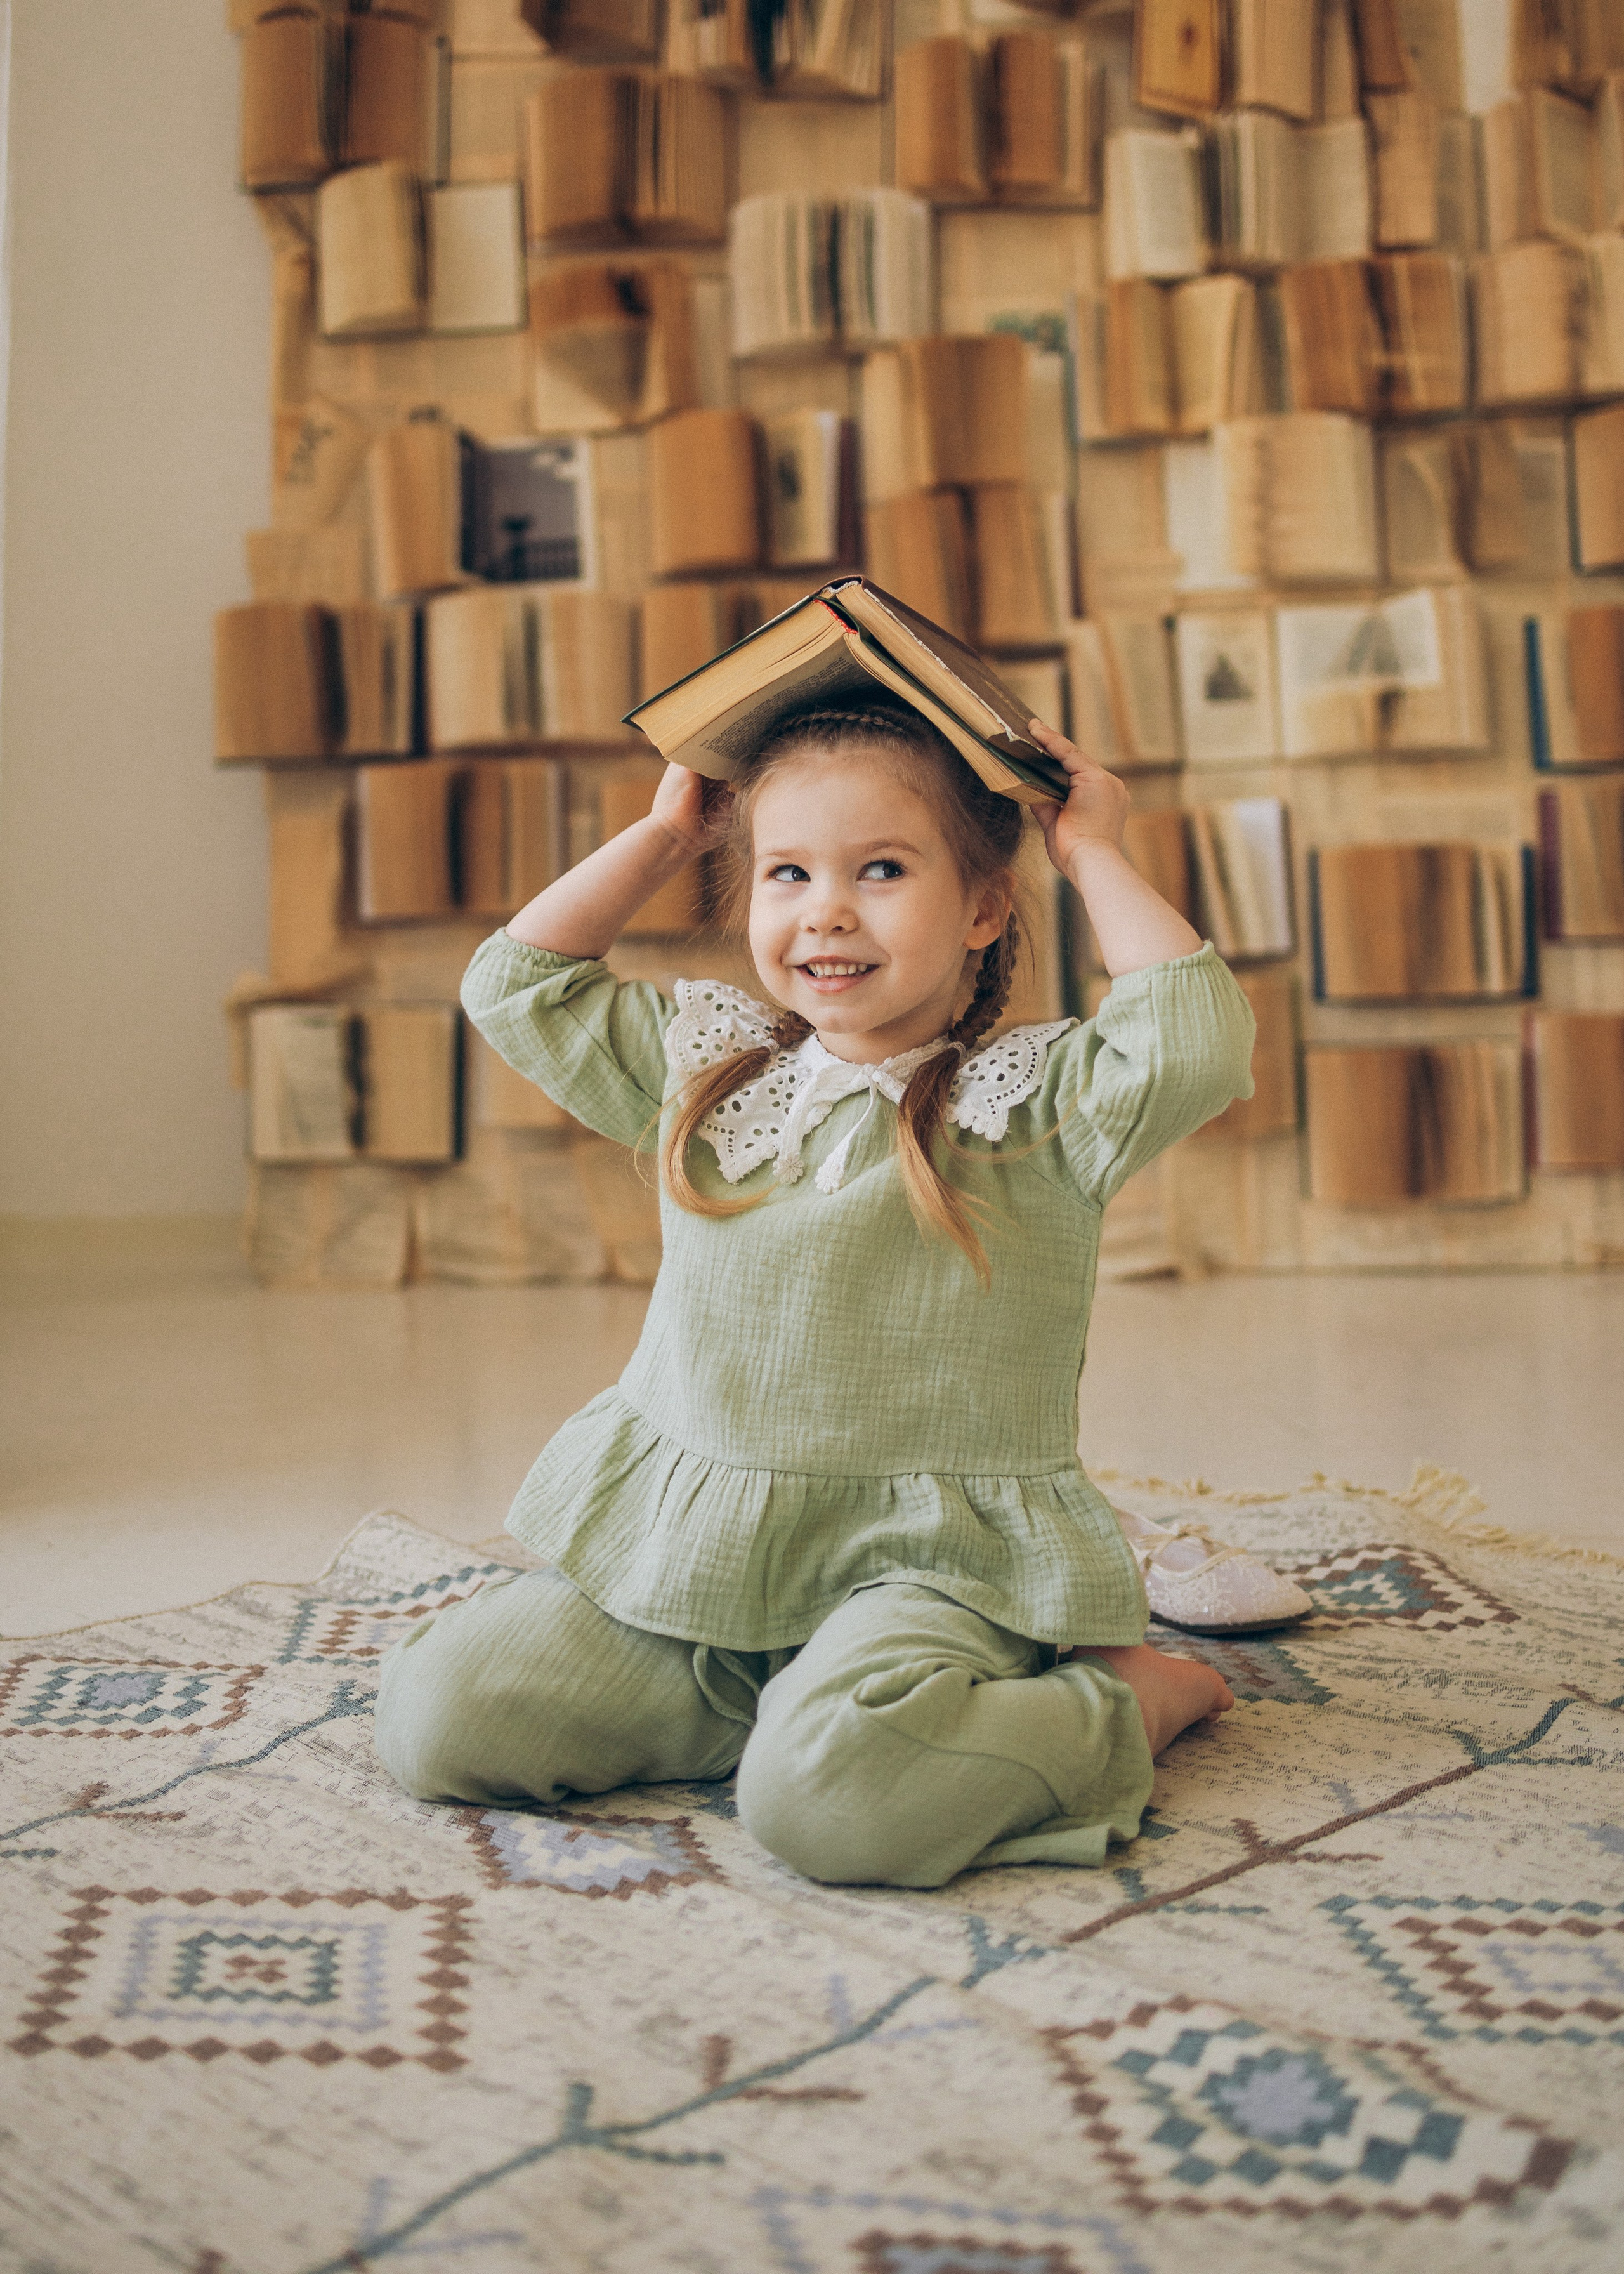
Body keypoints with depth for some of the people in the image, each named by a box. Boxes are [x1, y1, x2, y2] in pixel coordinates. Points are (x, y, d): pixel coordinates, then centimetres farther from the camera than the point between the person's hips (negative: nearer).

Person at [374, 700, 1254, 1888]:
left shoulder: (1032, 1099, -4)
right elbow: (514, 983, 17)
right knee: (436, 1713, -9)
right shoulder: (707, 1070, 11)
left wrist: (1095, 853, -8)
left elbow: (1200, 1041, -21)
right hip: (679, 1552, 6)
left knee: (826, 1794, -33)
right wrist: (666, 835, 14)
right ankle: (800, 1697, 5)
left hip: (925, 1557, -5)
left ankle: (1126, 1702, -4)